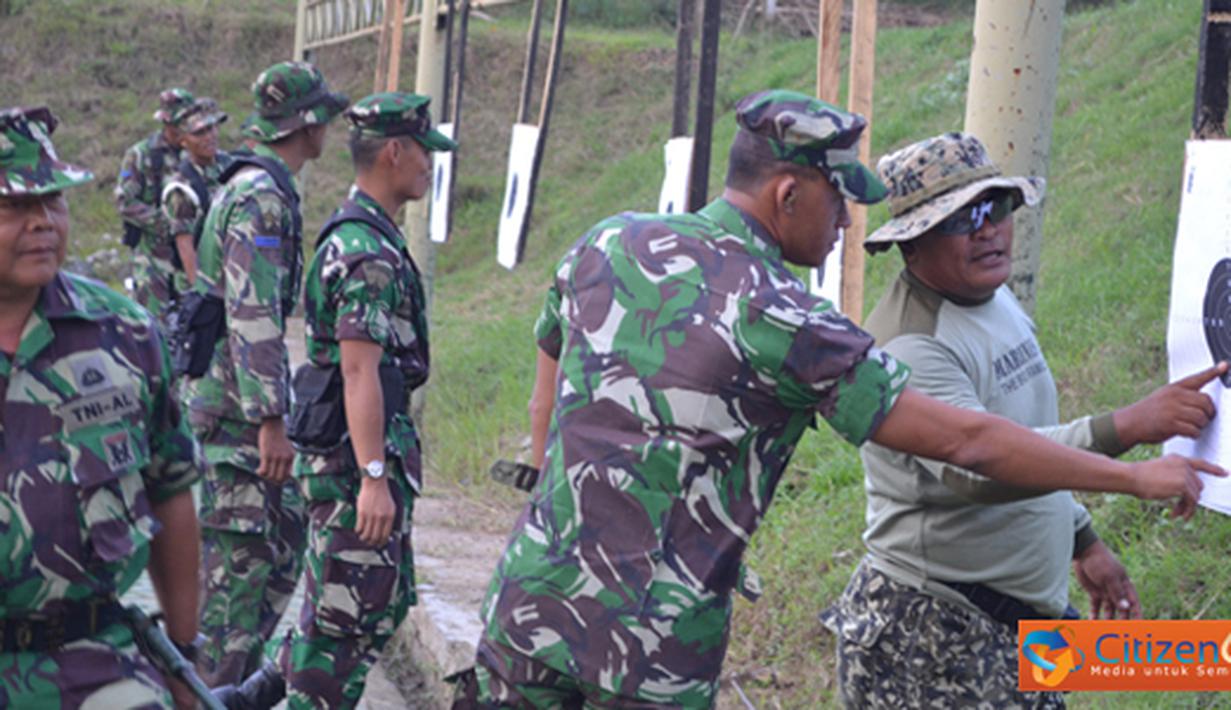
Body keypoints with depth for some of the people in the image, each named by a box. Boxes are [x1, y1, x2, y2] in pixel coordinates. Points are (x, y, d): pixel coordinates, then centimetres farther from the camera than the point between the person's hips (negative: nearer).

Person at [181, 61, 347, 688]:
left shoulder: (251, 185, 16)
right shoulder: (262, 196, -18)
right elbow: (253, 315, -25)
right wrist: (271, 419, -26)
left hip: (226, 395, 10)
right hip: (235, 404, -10)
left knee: (285, 540, 14)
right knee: (239, 554, -5)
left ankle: (231, 678, 20)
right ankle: (215, 689, 1)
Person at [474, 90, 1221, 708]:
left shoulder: (606, 245, 3)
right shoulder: (785, 322, -14)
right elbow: (966, 439, -14)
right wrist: (1136, 476, -6)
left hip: (533, 598, 5)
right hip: (656, 648, -5)